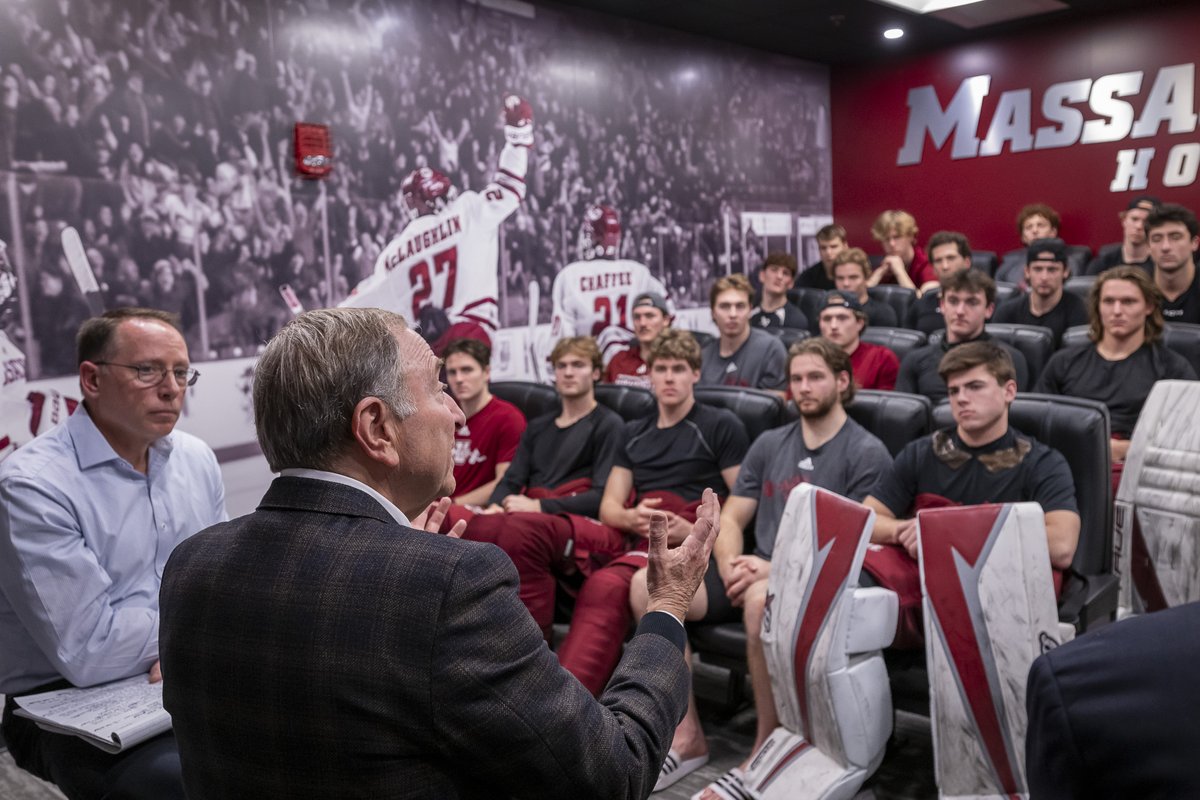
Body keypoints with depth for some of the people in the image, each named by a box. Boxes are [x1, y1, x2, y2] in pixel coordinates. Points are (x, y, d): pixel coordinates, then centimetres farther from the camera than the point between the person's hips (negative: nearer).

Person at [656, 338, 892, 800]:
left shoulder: (867, 454, -1)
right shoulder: (769, 445, 16)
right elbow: (729, 520, 13)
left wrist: (779, 569, -19)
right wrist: (731, 564, -9)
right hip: (758, 573, 6)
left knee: (763, 598, -41)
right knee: (649, 583, -17)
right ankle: (687, 735, -9)